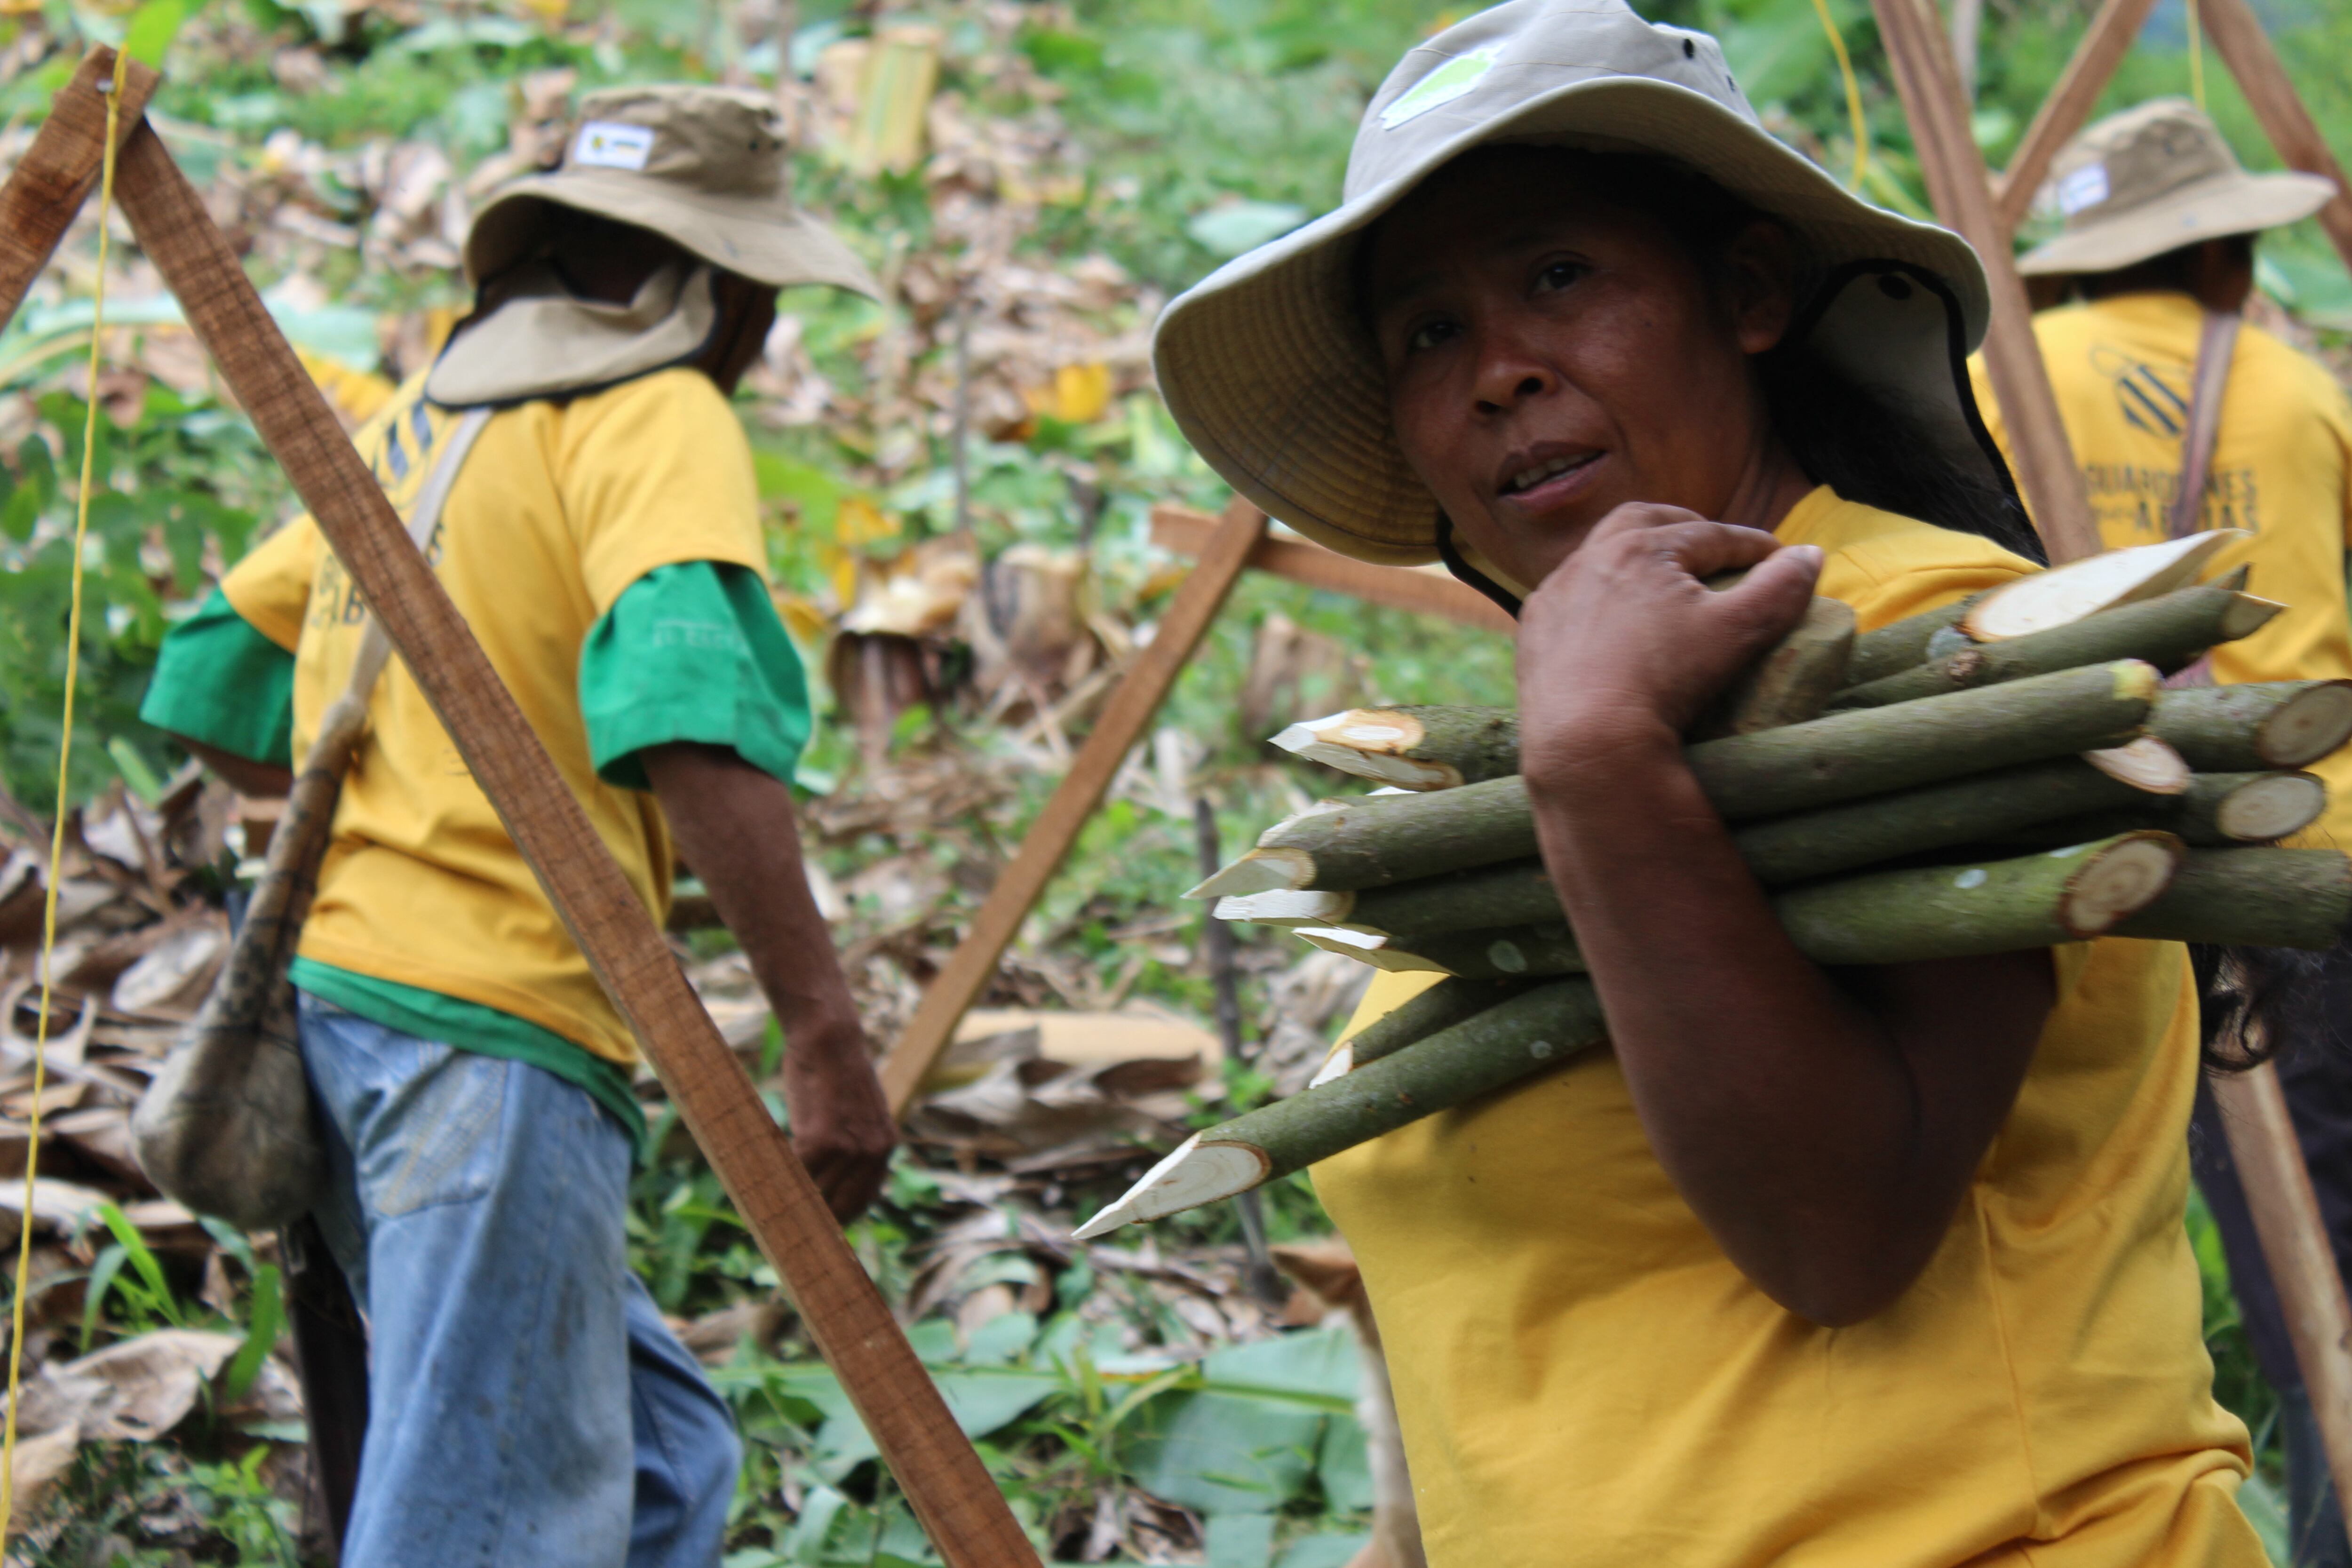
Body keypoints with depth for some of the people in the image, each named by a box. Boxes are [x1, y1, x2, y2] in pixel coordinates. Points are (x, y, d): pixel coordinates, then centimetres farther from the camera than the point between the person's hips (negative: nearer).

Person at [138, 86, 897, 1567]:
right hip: (492, 1028, -9)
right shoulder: (658, 417, -6)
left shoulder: (414, 418, 19)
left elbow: (216, 683, 24)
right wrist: (825, 1031, -26)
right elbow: (690, 715, -22)